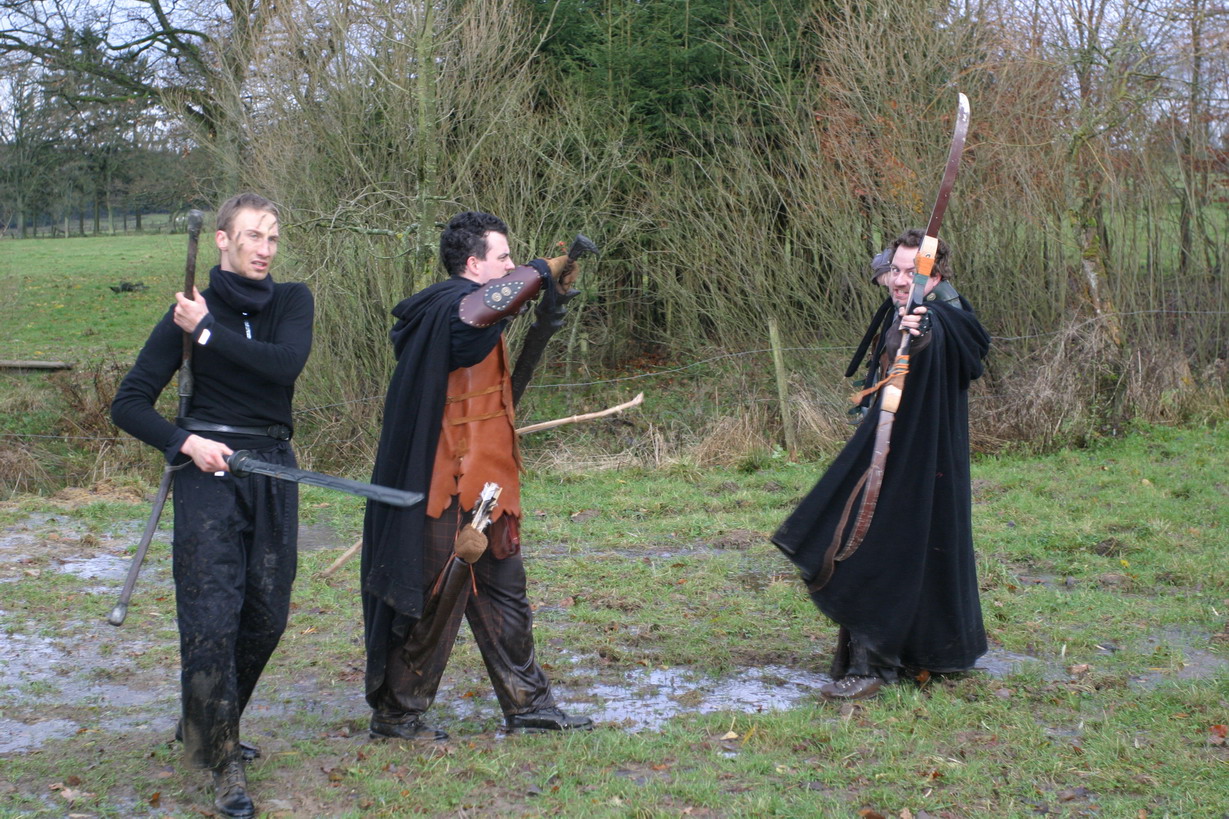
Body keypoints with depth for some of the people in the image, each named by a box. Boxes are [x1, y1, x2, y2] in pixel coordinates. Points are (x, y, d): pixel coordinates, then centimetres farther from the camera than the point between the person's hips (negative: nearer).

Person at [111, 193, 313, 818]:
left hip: (273, 472, 4)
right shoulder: (188, 313, -1)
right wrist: (184, 442, -16)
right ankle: (223, 764, -2)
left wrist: (208, 332, -14)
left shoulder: (291, 301, 6)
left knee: (266, 615, 8)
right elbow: (128, 403, -1)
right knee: (211, 618, -10)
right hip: (210, 468, -4)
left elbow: (286, 363, -15)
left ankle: (205, 725, 29)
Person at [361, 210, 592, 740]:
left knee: (504, 593, 15)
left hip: (480, 486, 11)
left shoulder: (443, 310, 15)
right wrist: (546, 272, -29)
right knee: (436, 602, 0)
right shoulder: (453, 308, -19)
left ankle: (529, 705, 24)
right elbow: (493, 301, -42)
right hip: (454, 488, -11)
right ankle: (395, 713, 13)